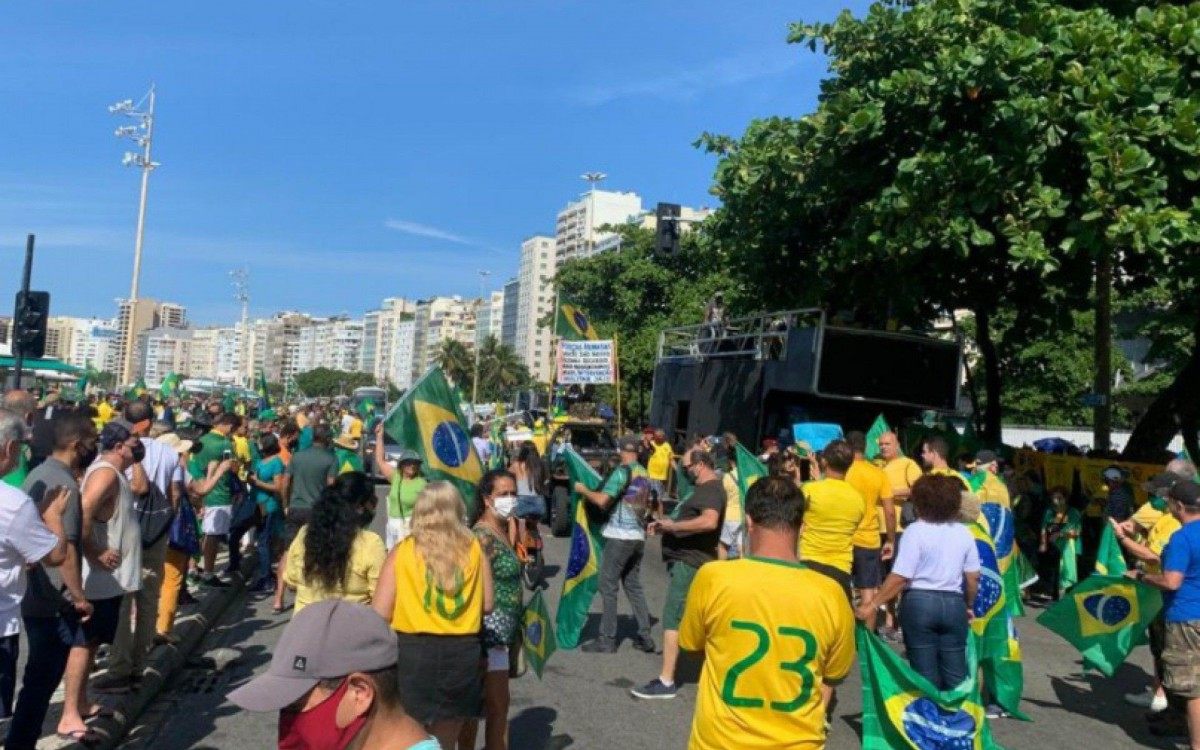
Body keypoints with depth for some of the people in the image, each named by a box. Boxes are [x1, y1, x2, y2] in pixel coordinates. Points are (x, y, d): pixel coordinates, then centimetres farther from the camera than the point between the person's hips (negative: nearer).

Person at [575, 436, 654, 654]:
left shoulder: (623, 471, -13)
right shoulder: (644, 474, 10)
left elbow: (602, 500, -19)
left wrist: (583, 490, -4)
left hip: (620, 536, -7)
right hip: (638, 536, 8)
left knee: (608, 586, 0)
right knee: (633, 585, 15)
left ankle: (607, 639, 2)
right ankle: (644, 636, 15)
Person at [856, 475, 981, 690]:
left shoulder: (915, 531, -11)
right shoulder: (963, 533, 4)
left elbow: (899, 578, -16)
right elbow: (973, 577, 8)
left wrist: (872, 604, -11)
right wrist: (969, 605, 24)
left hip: (919, 603, -4)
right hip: (953, 603, 4)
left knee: (926, 672, 5)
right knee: (955, 672, 13)